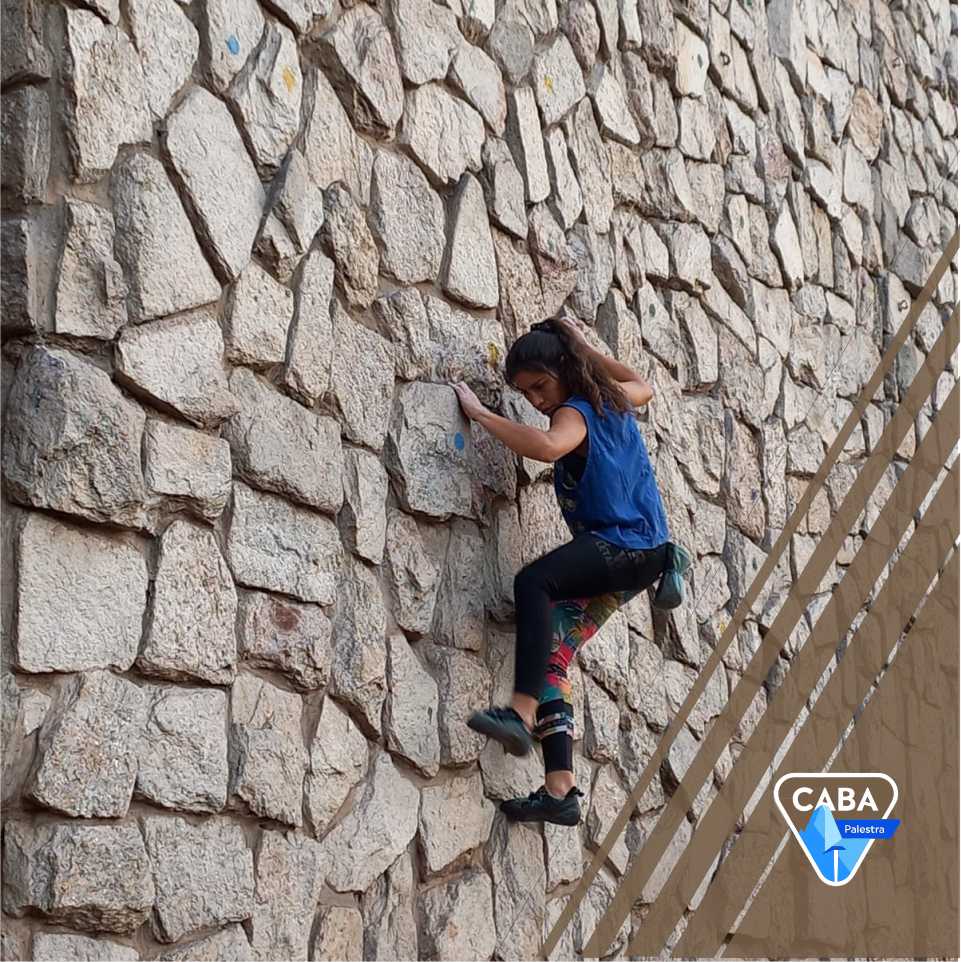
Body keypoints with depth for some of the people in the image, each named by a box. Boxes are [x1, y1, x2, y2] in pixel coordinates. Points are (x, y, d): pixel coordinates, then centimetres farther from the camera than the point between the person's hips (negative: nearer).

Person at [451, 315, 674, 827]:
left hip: (622, 547, -10)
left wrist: (480, 413, -25)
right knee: (551, 652, -3)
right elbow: (644, 386, 39)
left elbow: (548, 445, -36)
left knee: (534, 581, -34)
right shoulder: (611, 398, 14)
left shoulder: (575, 412, -11)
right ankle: (559, 790, -13)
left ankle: (523, 712, -45)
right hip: (632, 559, 10)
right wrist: (587, 349, 36)